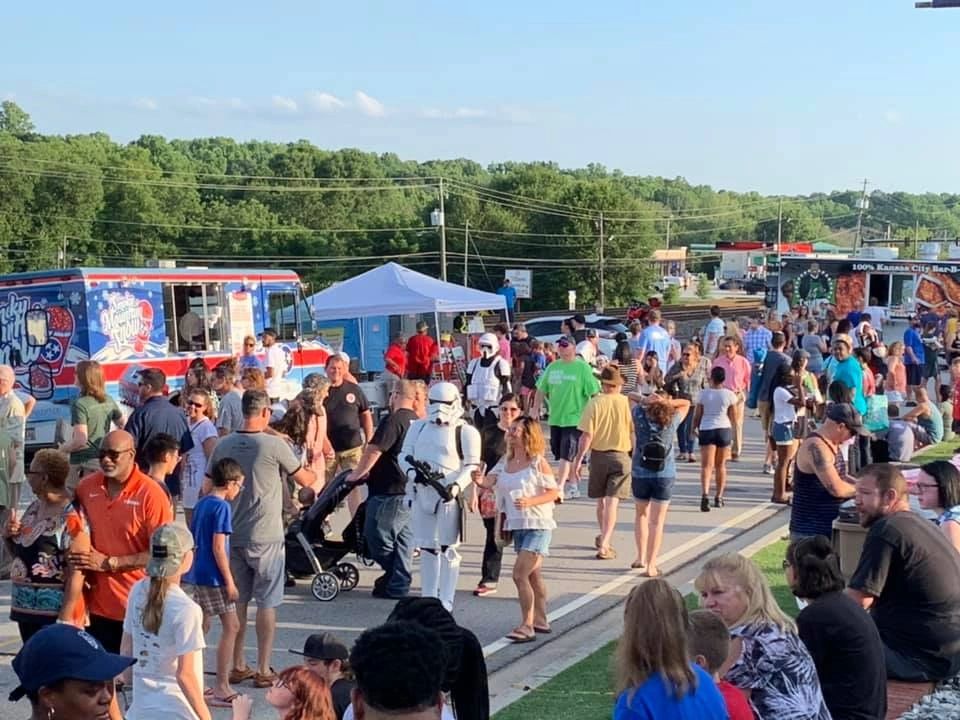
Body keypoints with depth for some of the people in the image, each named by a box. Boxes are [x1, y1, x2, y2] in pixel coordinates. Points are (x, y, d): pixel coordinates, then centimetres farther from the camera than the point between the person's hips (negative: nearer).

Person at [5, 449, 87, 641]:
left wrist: (64, 619, -21)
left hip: (55, 613, -8)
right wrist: (9, 537, 1)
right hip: (26, 609, 8)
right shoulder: (33, 509, 9)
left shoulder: (71, 518, -17)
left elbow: (76, 574, -19)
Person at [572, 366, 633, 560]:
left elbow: (587, 436, -11)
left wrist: (578, 459, -4)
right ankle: (604, 545, -10)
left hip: (598, 455, 1)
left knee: (601, 500, 18)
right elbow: (634, 434, -3)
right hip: (621, 456, -1)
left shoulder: (594, 403, -8)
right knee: (612, 502, -1)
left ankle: (603, 538, 35)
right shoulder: (627, 403, -7)